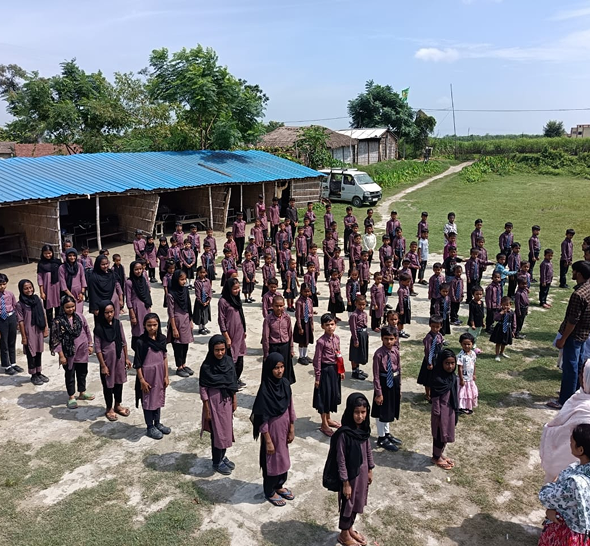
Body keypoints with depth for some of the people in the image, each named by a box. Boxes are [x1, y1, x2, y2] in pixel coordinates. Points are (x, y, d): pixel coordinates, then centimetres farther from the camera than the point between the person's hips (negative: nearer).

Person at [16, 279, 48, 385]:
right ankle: (33, 375, 20)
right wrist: (23, 336, -10)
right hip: (29, 331, -4)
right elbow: (20, 321, -11)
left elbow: (43, 315, 7)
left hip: (39, 330, 5)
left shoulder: (37, 299, 2)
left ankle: (39, 373, 30)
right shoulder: (19, 304, -11)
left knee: (39, 352, 15)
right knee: (31, 353, 6)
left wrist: (46, 328, 5)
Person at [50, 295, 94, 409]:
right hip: (69, 353, -4)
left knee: (82, 372, 18)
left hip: (82, 352, 4)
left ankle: (82, 393, 36)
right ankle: (71, 397, 21)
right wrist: (61, 355, -13)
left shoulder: (79, 316, -1)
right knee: (70, 375, 8)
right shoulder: (58, 321, -14)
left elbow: (87, 331, 9)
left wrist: (90, 345, 10)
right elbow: (56, 340, -12)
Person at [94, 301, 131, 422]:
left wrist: (126, 358, 6)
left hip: (119, 358, 4)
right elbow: (97, 348, -12)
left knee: (119, 382, 17)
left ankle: (117, 405, 37)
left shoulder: (118, 324, -3)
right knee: (108, 385, 11)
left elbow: (123, 342, 5)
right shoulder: (99, 328, -14)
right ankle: (109, 409, 29)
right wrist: (103, 366, -13)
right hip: (107, 359, -4)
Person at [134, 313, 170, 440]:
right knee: (148, 400, 9)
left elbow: (164, 357, 4)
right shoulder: (141, 341, -16)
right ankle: (150, 427, 24)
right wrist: (142, 380, -13)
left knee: (158, 398, 18)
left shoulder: (162, 338, -3)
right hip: (147, 374, -5)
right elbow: (138, 363, -12)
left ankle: (157, 423, 35)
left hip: (160, 374, 5)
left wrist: (166, 376, 5)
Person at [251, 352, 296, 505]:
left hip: (284, 429, 6)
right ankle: (270, 492, 35)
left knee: (284, 458, 22)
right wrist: (268, 441, -16)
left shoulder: (285, 383, -7)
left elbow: (290, 408, 3)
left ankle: (279, 486, 46)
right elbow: (262, 418, -20)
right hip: (272, 431, -6)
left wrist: (292, 429, 7)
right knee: (272, 461, 13)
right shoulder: (265, 390, -26)